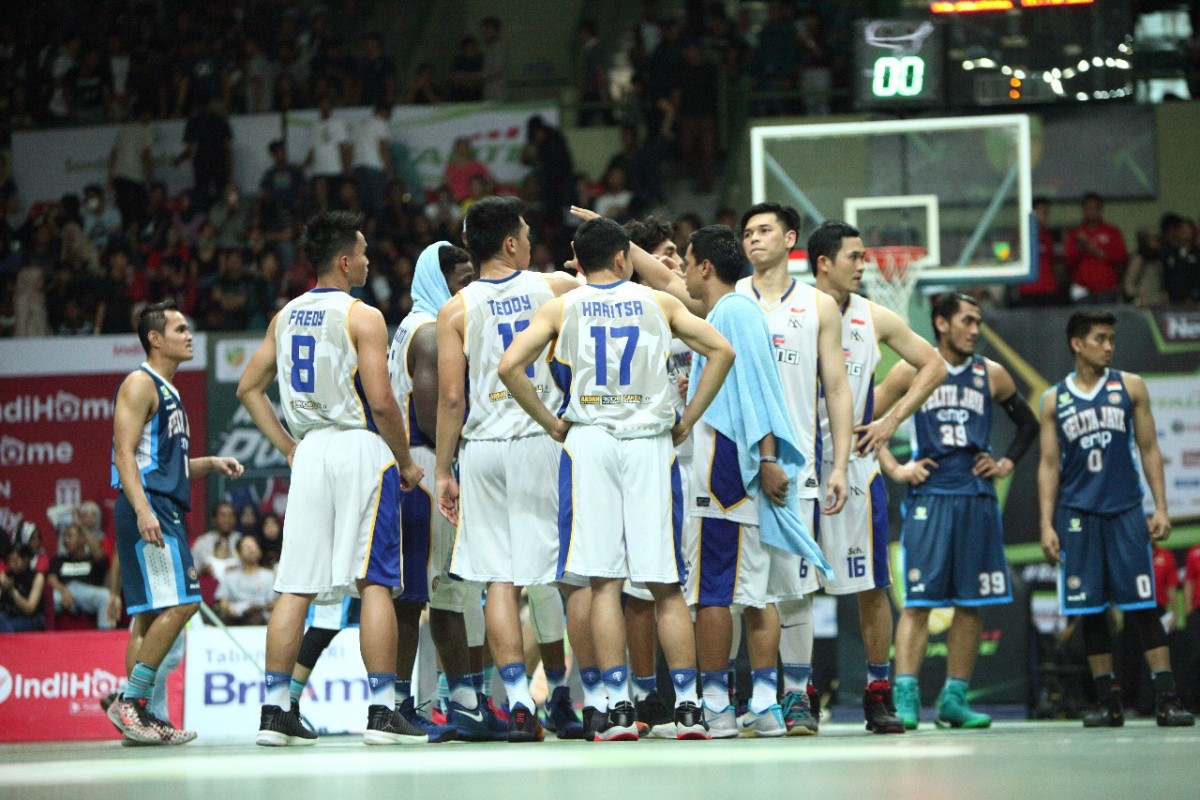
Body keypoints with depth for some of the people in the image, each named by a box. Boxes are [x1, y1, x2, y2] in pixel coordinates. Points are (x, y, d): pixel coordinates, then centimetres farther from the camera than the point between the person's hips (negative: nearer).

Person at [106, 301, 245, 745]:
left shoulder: (168, 391, 23)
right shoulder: (140, 383, -7)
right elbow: (126, 454, -16)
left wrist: (211, 464, 16)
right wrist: (142, 510, -27)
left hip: (165, 509, 10)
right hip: (148, 508, -10)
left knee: (152, 612, 7)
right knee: (179, 603, -16)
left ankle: (136, 714, 6)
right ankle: (129, 700, -14)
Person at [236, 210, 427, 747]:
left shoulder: (286, 316, 12)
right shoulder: (362, 317, -8)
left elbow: (248, 388, 15)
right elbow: (381, 401, -14)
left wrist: (289, 448, 17)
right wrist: (406, 462, -2)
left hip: (309, 452, 6)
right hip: (361, 447, -6)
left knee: (294, 586, 6)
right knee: (374, 581, -4)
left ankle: (274, 712, 4)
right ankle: (382, 712, -7)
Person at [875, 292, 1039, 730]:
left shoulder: (991, 375, 10)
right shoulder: (912, 372, 2)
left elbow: (1028, 423, 24)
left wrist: (1007, 463, 11)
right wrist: (894, 469, -2)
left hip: (977, 499, 4)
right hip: (928, 498, -4)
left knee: (971, 604, 4)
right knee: (918, 602, -9)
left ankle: (955, 698, 10)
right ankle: (906, 696, -13)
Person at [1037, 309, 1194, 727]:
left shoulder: (1130, 387, 6)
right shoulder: (1054, 400, 6)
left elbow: (1149, 449, 6)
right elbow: (1049, 465, 7)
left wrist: (1161, 508, -2)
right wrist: (1046, 525, -1)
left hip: (1126, 511, -1)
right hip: (1077, 515, 1)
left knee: (1143, 606, -5)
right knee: (1090, 610, 2)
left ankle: (1166, 698, -7)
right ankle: (1108, 703, 8)